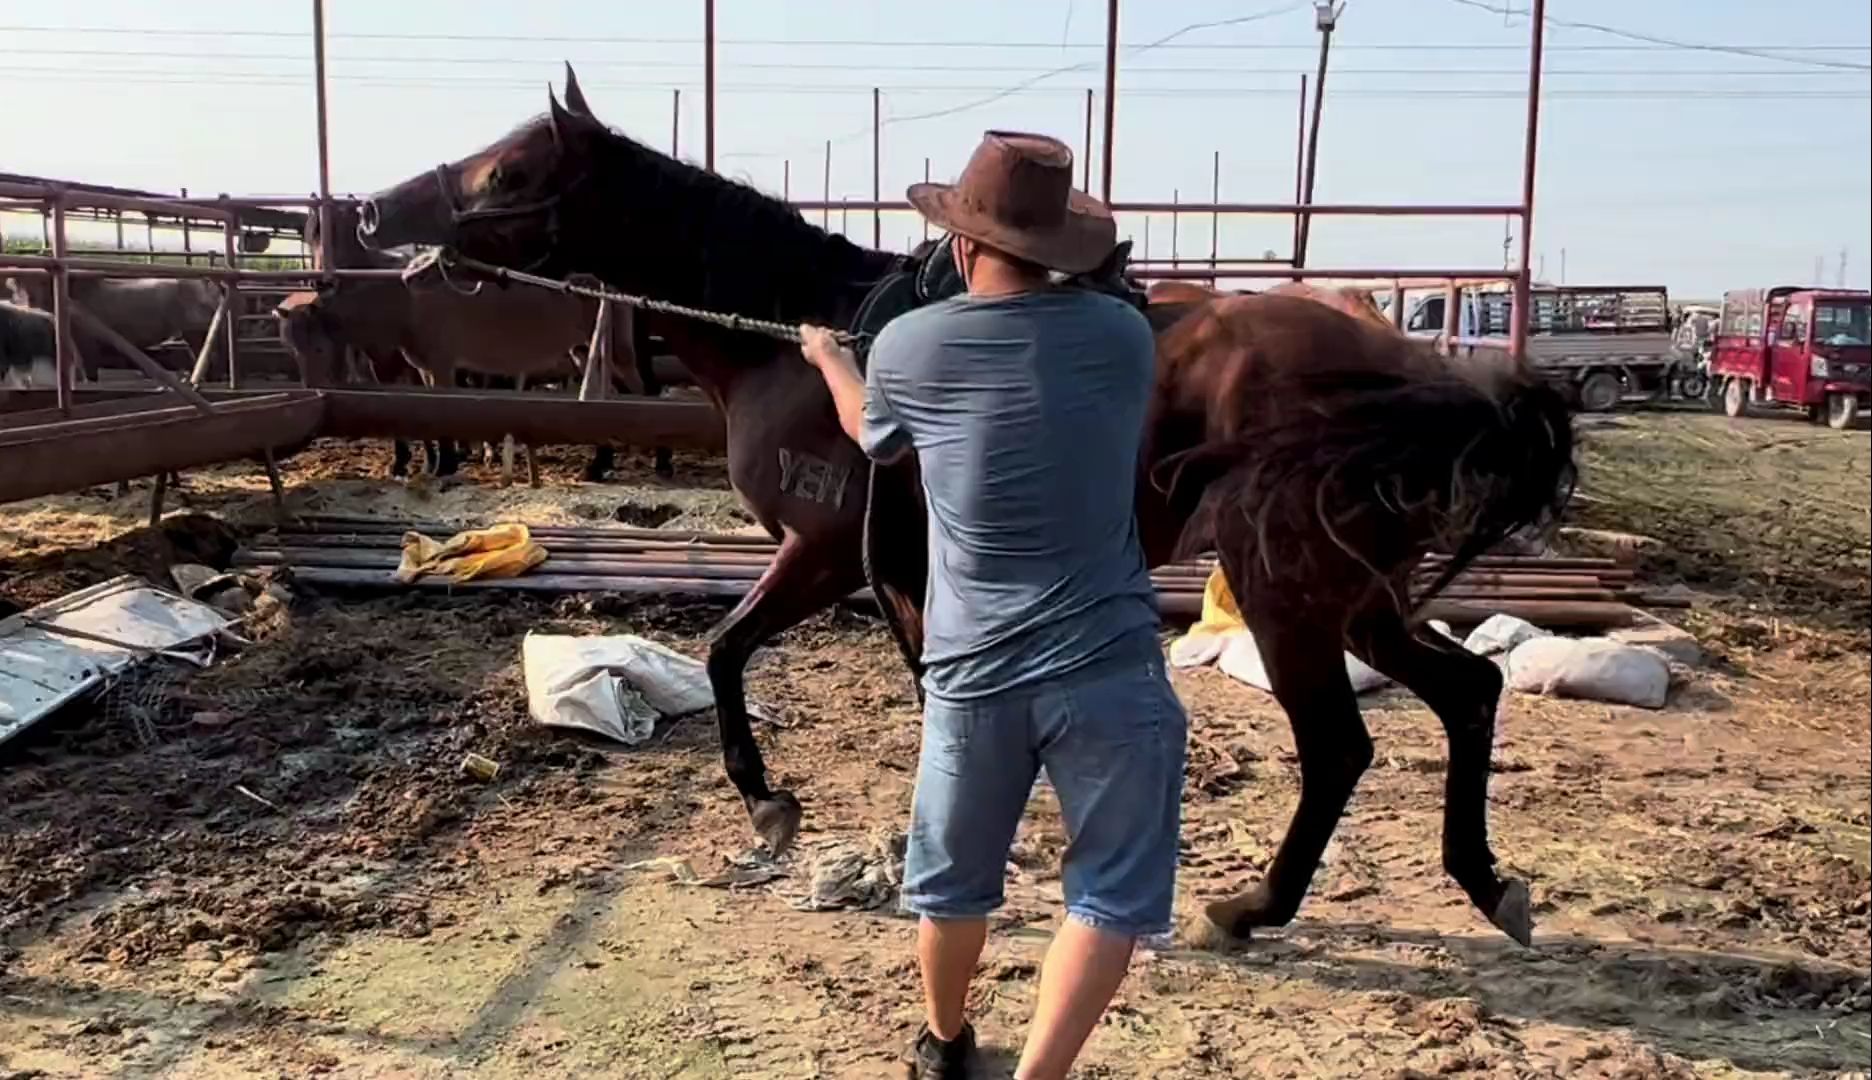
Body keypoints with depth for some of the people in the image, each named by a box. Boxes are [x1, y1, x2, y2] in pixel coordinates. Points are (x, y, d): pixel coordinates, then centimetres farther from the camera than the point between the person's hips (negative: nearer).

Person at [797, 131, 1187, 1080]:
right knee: (1113, 891, 11)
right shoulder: (1124, 337, -3)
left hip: (972, 672, 2)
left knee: (953, 879, 22)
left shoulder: (909, 347, -5)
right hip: (1107, 670, -1)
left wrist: (827, 357, 39)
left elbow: (873, 434, 18)